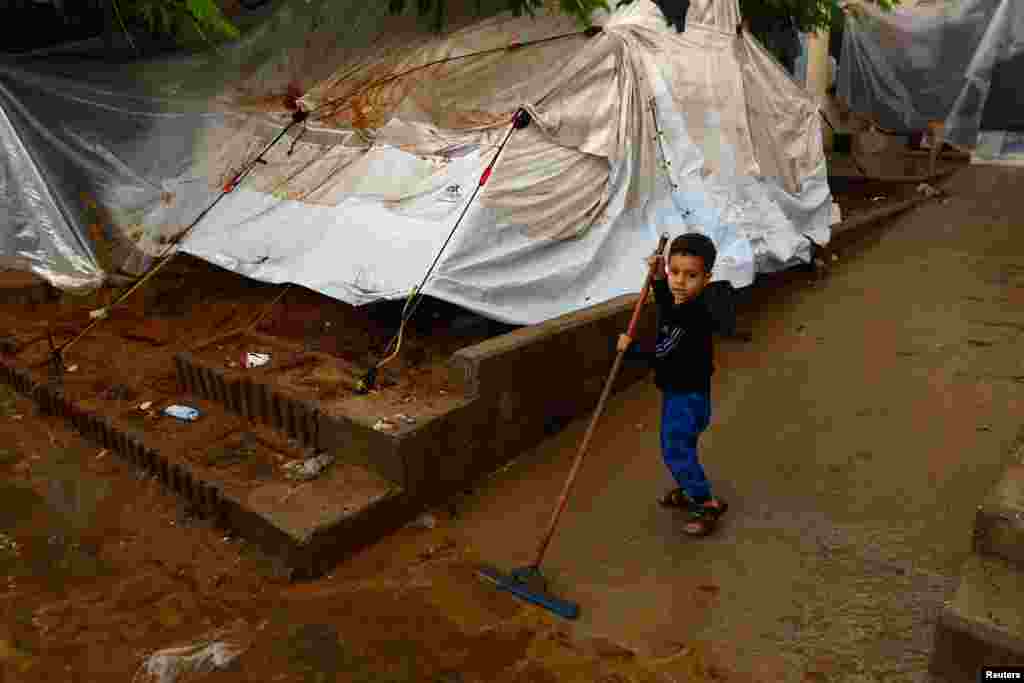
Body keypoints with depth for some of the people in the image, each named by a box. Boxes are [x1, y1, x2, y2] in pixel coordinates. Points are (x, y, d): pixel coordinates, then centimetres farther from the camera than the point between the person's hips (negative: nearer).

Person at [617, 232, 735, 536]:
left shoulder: (692, 318, -31)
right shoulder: (683, 304, -3)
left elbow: (663, 355, -29)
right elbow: (666, 305, 22)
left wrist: (630, 349, -16)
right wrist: (658, 278, 8)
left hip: (688, 396, -10)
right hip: (678, 390, 10)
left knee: (676, 451, 2)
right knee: (678, 446, 24)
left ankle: (707, 504, 16)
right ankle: (687, 492, 43)